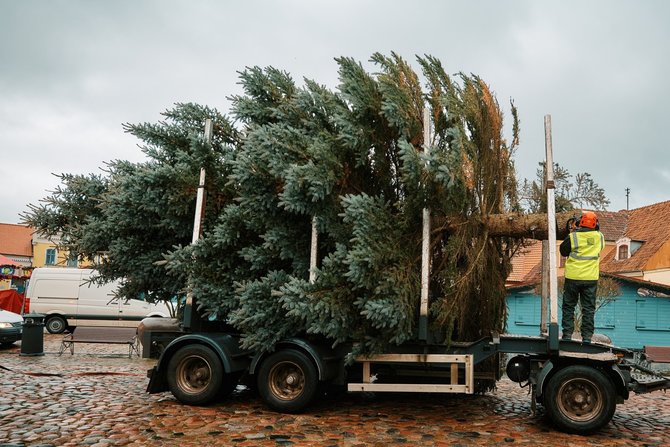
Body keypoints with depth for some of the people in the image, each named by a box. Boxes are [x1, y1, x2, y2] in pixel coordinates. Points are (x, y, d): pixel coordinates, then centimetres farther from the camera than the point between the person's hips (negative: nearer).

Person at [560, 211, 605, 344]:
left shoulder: (573, 237, -12)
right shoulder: (599, 236, -3)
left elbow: (563, 251, 1)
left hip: (573, 277, -2)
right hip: (591, 278, 2)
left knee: (569, 307, 9)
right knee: (588, 308, 9)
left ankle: (567, 334, 8)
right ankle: (587, 336, 9)